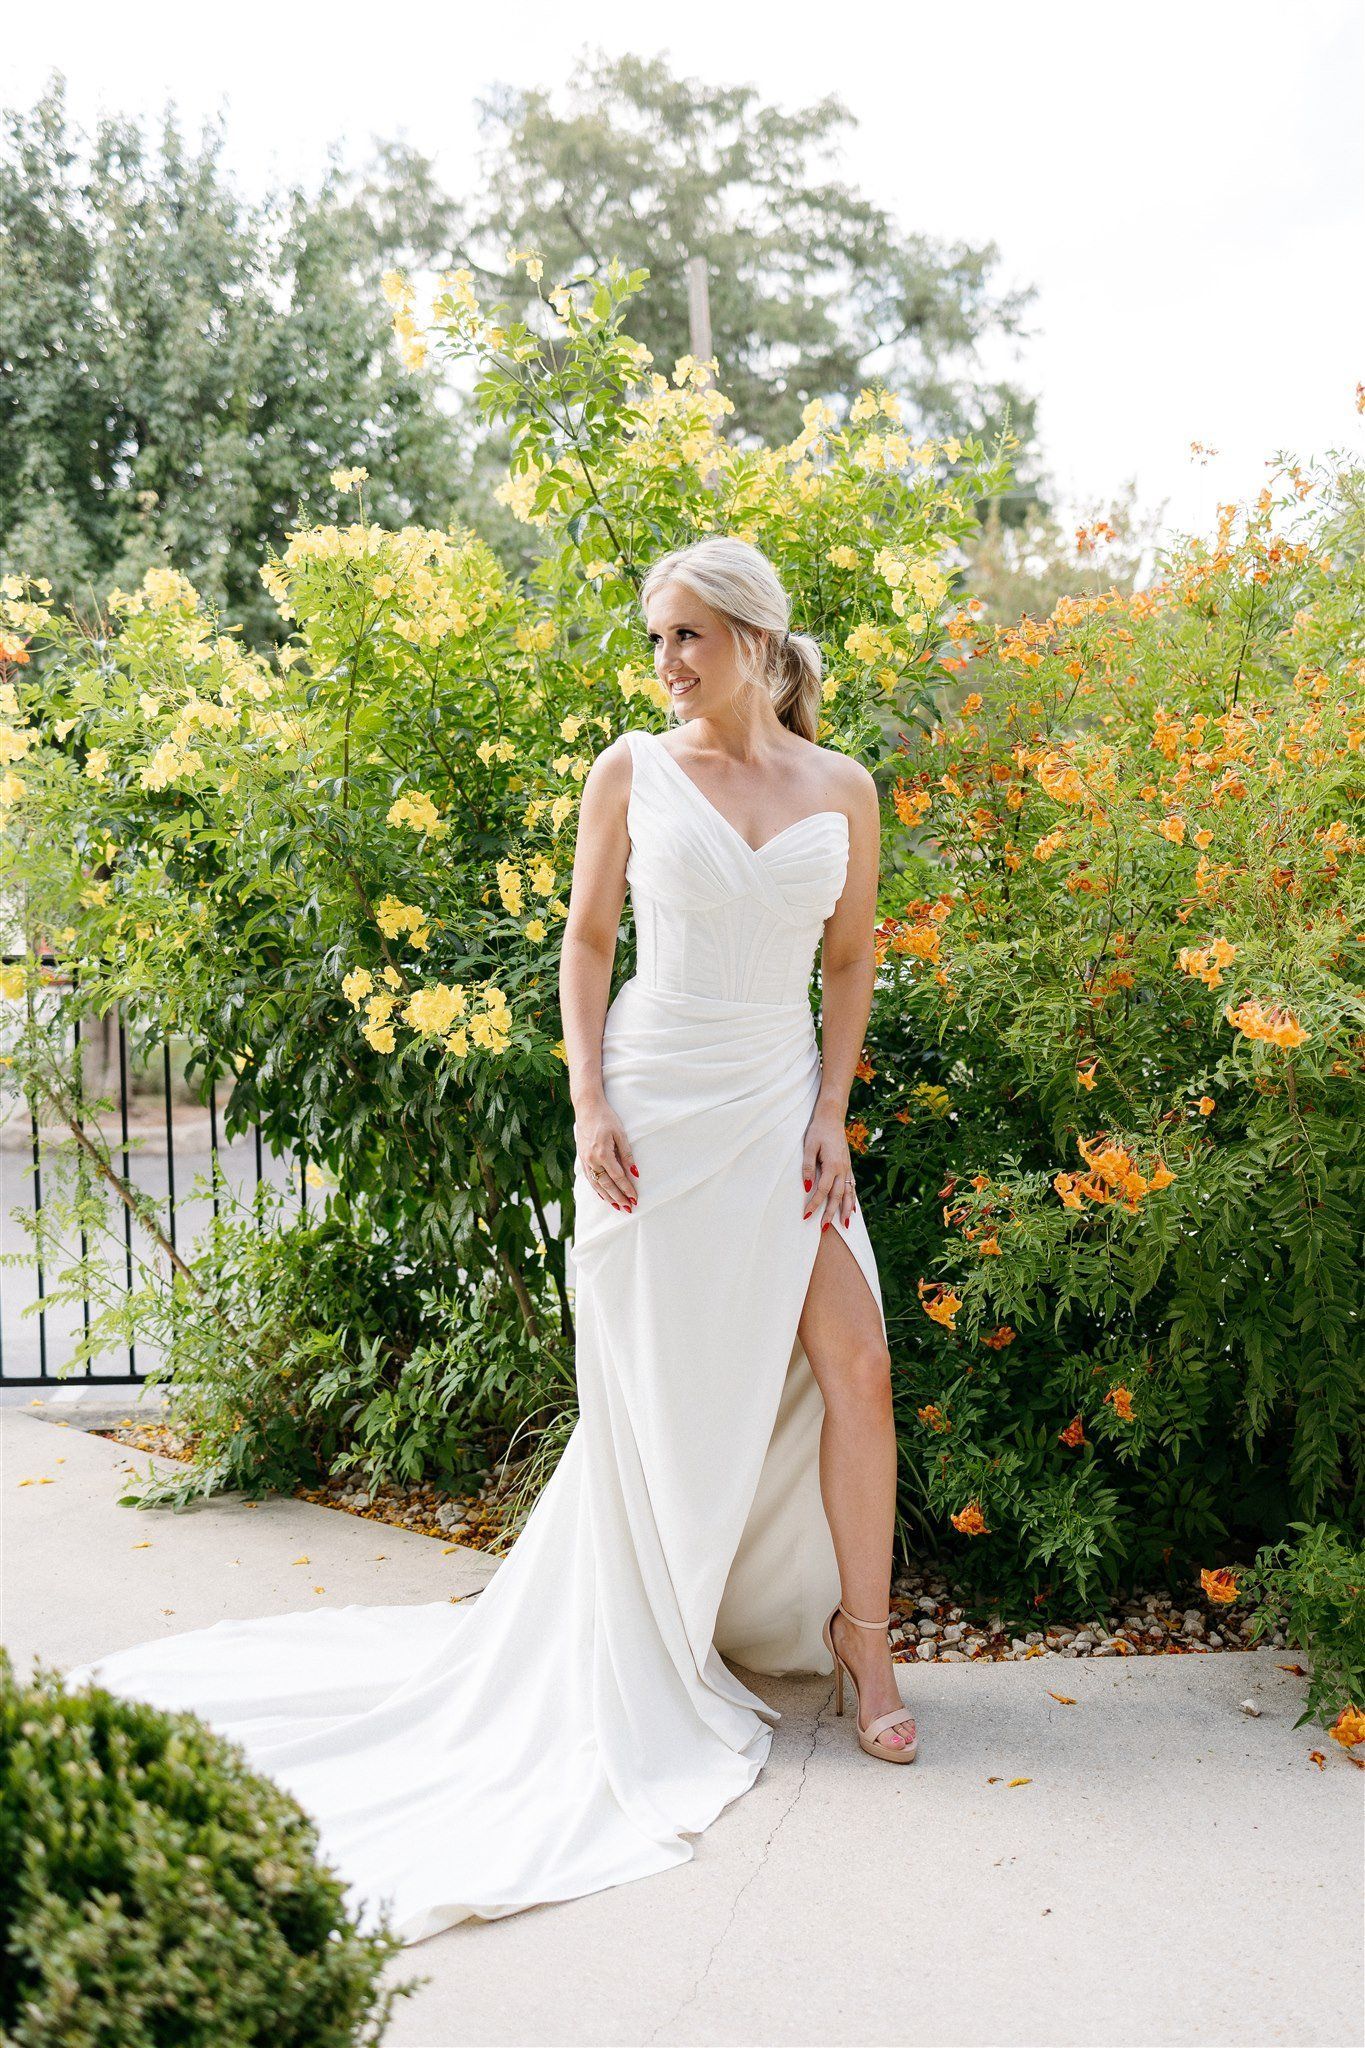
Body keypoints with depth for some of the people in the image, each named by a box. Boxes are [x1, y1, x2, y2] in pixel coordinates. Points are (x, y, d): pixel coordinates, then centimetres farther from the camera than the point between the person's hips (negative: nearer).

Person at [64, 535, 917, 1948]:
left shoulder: (841, 788, 5)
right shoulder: (632, 769, 1)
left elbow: (850, 964, 10)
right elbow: (586, 942, 3)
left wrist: (831, 1121, 0)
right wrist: (590, 1107, -7)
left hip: (782, 1112, 2)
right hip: (657, 1110, -2)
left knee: (856, 1369, -4)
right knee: (657, 1397, 5)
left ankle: (858, 1633, 18)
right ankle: (650, 1664, 26)